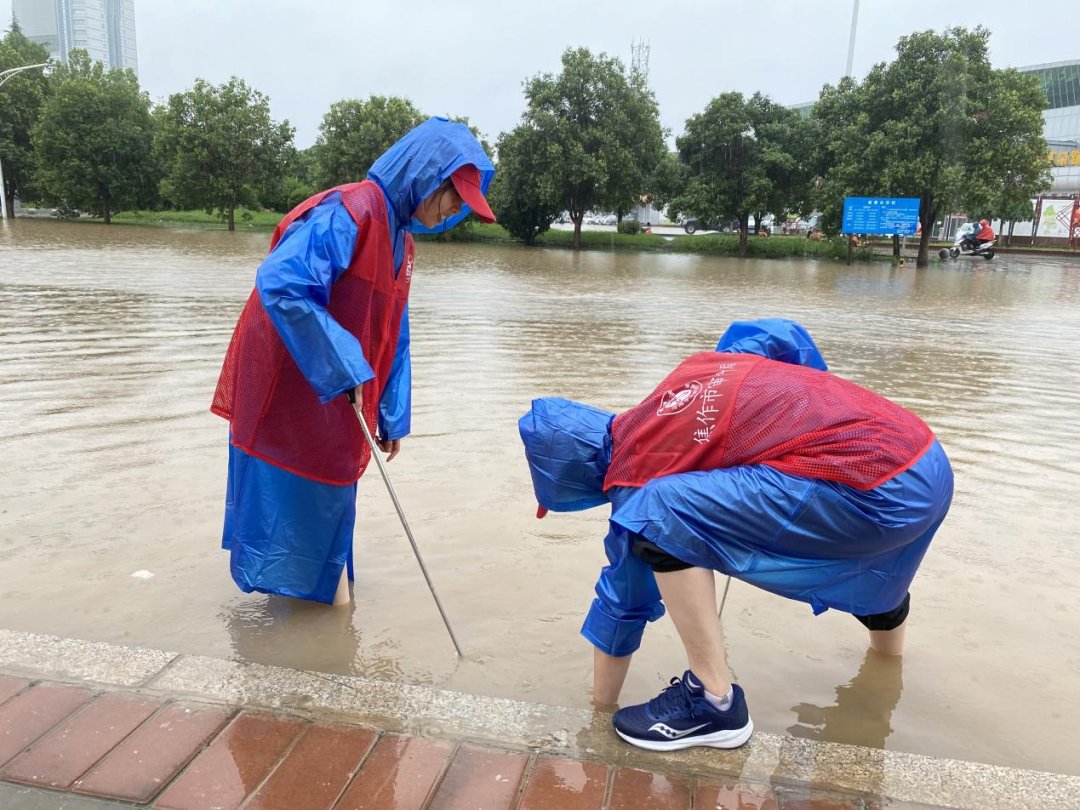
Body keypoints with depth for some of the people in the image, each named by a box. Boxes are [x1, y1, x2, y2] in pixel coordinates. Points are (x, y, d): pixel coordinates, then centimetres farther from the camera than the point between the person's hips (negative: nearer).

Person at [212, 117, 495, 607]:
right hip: (287, 391, -9)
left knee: (329, 499, 17)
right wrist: (344, 369, -27)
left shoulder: (400, 239, 10)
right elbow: (280, 284, -30)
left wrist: (392, 416, 11)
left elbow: (392, 339, 13)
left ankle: (327, 588, 34)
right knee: (284, 498, 1)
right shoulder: (348, 213, -19)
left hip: (336, 401, 9)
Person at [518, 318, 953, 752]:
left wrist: (600, 707, 19)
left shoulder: (636, 475, -4)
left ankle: (714, 703, 0)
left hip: (872, 491, -10)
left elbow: (622, 601, 5)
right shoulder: (694, 369, 14)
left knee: (659, 516, -12)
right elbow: (785, 334, 23)